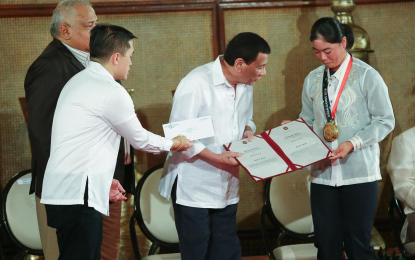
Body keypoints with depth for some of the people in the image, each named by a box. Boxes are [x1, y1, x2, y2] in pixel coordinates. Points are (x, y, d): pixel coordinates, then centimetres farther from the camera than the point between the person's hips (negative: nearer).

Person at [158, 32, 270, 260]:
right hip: (194, 189, -7)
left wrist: (248, 131, -3)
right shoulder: (196, 84, -20)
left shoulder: (245, 85, 5)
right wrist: (216, 158, -25)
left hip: (226, 188, 7)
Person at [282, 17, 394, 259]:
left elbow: (385, 121, -6)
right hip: (323, 174, 4)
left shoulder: (366, 76, -5)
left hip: (358, 173, -4)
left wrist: (352, 144, -17)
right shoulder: (312, 80, 9)